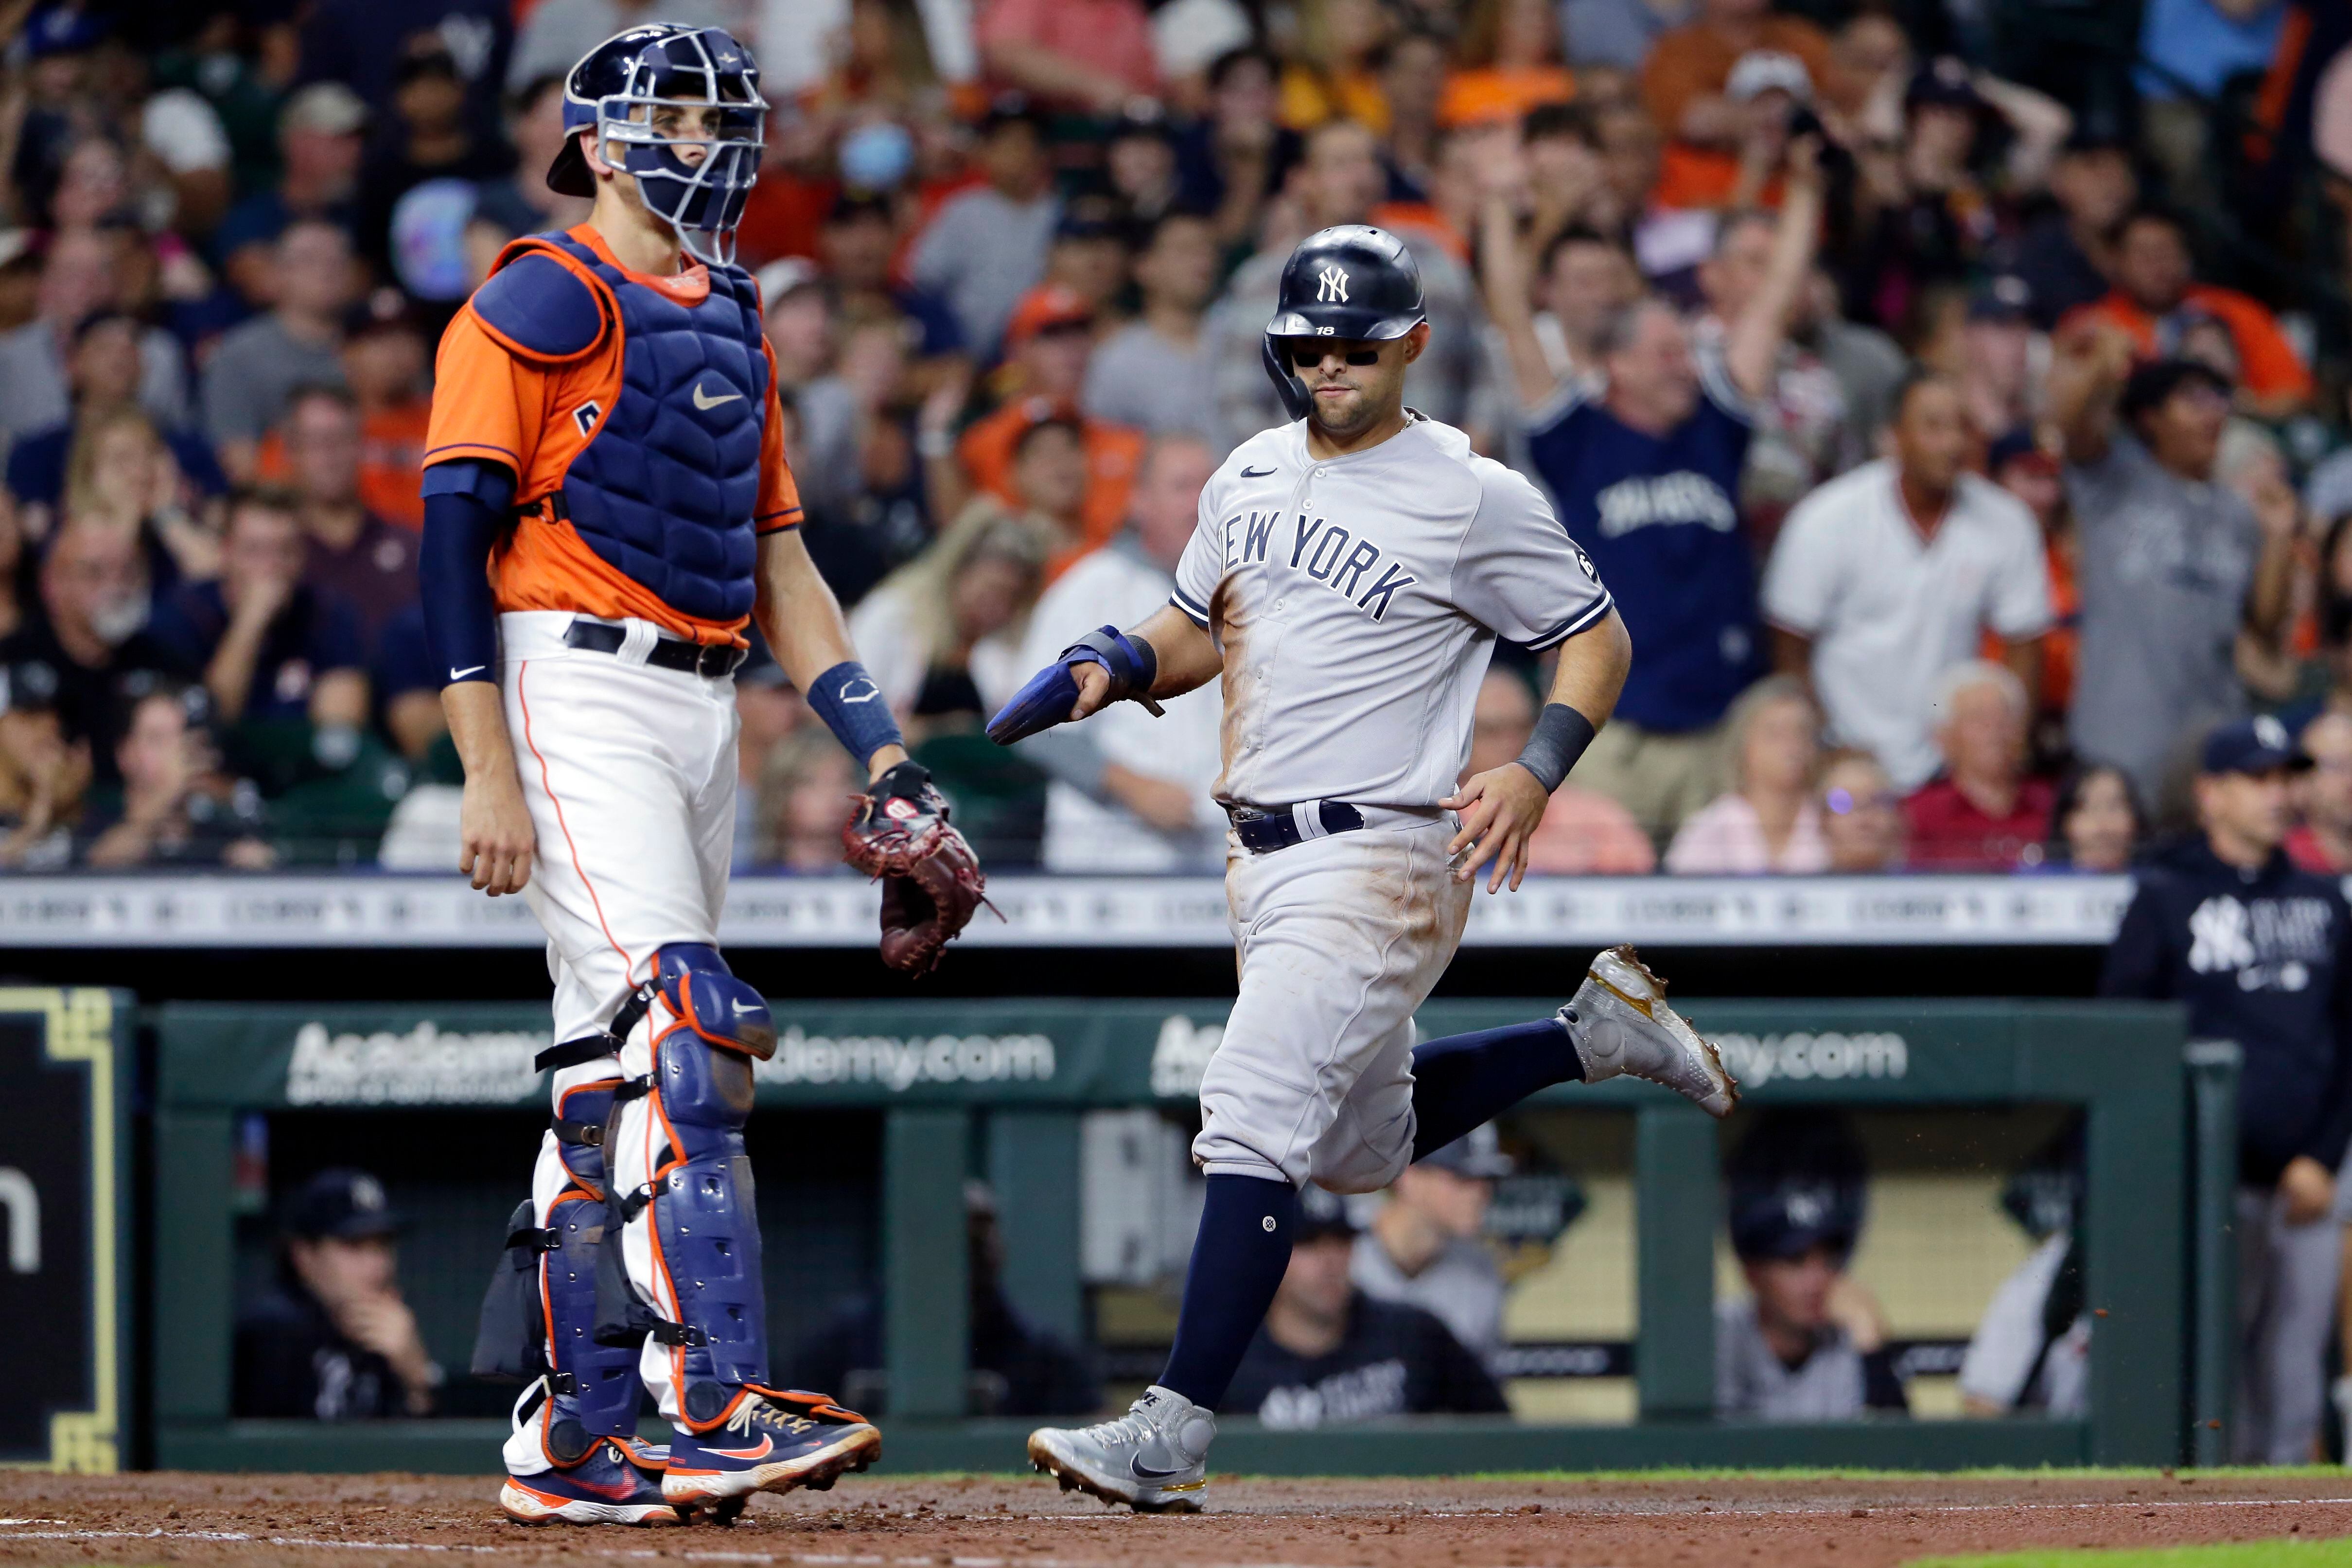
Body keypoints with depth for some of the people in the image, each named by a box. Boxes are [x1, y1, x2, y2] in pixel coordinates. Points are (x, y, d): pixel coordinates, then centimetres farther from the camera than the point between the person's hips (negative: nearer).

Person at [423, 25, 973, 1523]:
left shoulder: (732, 321, 20)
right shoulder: (540, 305, -5)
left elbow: (776, 556, 22)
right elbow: (458, 534, -10)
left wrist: (881, 753, 13)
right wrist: (488, 769, -18)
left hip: (702, 707, 8)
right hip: (579, 686, -8)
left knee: (622, 1072, 8)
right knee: (680, 1031, -19)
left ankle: (575, 1443, 10)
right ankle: (726, 1410, -25)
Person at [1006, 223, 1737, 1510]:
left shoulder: (1473, 499, -8)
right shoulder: (1250, 477, 11)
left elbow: (1598, 638, -1)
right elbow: (1200, 631, 23)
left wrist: (1537, 772, -17)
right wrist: (1115, 664, 1)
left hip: (1380, 859, -8)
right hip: (1263, 860, 8)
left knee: (1256, 1114, -20)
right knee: (1363, 1146, 20)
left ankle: (1174, 1428, -23)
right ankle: (1592, 1034, 37)